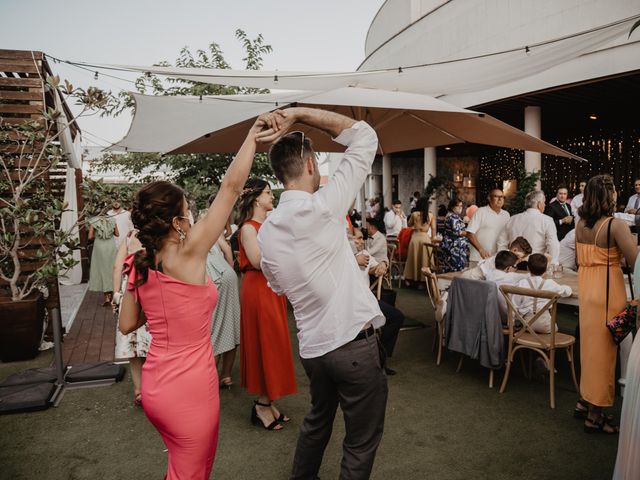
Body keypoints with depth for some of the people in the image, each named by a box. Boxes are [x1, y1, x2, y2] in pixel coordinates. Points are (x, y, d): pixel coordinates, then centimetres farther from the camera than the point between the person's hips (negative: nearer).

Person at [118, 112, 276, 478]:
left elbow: (128, 325, 10)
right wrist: (254, 135, -17)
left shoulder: (138, 264, -1)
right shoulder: (187, 255, -21)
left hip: (155, 385, 7)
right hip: (188, 389, -7)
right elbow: (231, 186, -23)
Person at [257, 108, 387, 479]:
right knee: (362, 441, 12)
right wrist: (300, 113, -9)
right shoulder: (323, 207, -17)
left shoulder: (266, 231, 1)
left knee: (318, 420, 30)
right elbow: (365, 136, -10)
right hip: (356, 343, -7)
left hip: (312, 347, 7)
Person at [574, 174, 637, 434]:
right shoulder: (616, 225, -17)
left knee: (591, 345, 19)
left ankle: (585, 401, 31)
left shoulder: (581, 224, 4)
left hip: (586, 287, 7)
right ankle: (595, 416, 16)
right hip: (607, 289, -7)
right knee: (603, 349, 4)